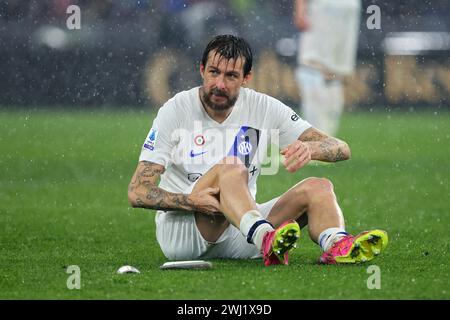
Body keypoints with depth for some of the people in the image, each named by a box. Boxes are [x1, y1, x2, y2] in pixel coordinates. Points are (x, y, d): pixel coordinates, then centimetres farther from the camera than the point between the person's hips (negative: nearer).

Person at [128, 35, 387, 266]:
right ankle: (266, 240, -62)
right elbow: (137, 192, -11)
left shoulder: (264, 108, 3)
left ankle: (336, 246, -48)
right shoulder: (176, 110, -5)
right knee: (231, 169, -31)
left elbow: (341, 149, -2)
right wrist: (190, 200, -29)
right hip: (179, 229, -4)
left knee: (318, 187, -15)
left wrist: (309, 148, -26)